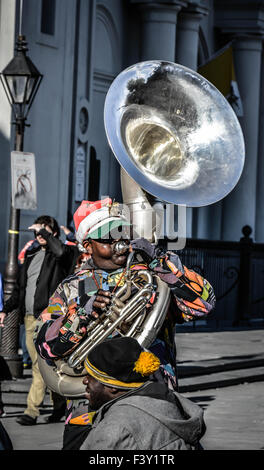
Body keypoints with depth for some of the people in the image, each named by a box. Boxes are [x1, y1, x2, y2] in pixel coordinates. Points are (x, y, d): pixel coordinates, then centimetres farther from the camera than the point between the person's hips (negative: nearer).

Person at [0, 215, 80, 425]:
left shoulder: (61, 254, -1)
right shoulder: (31, 255, 20)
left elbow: (61, 251, -29)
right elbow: (19, 288, 25)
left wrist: (44, 232, -16)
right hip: (29, 318, 8)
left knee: (41, 364, -12)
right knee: (40, 365, 8)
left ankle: (32, 411, -11)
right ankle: (60, 404, 16)